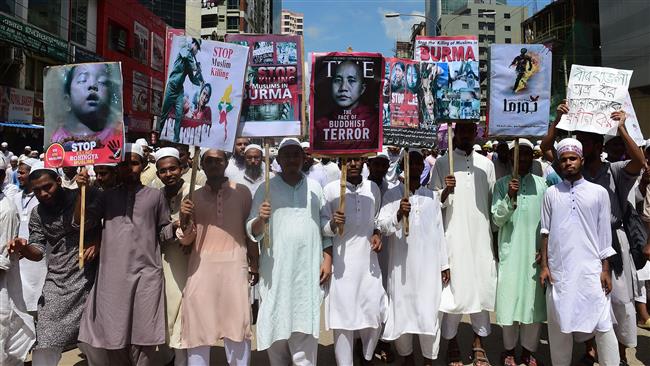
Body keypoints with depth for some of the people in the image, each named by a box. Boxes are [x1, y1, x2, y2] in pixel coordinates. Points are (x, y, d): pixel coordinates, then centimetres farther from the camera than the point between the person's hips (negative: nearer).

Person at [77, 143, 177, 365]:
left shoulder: (155, 196, 8)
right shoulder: (108, 196, 12)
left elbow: (164, 232, 11)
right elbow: (80, 222, 3)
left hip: (146, 275, -1)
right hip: (112, 276, 2)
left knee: (142, 339, 3)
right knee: (113, 336, 9)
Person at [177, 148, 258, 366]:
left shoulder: (241, 192, 4)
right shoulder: (195, 196, 8)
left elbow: (250, 230, 9)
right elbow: (186, 240, 6)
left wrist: (255, 265, 7)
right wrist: (185, 219, -13)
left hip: (234, 264, -1)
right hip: (201, 265, 2)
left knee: (237, 324, 2)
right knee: (197, 325, 3)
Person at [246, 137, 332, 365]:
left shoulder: (315, 188, 8)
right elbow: (252, 232, -1)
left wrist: (327, 260, 4)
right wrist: (260, 219, -21)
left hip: (308, 268, 1)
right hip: (276, 269, -1)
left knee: (305, 328, 1)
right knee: (276, 323, 5)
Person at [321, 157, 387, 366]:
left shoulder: (373, 188, 8)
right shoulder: (330, 189, -4)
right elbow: (322, 227, -1)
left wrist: (377, 233, 2)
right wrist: (333, 224, -22)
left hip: (368, 260, 4)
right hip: (341, 262, -3)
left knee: (376, 313, 7)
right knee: (342, 317, 0)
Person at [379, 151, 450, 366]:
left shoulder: (431, 196, 10)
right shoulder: (392, 196, 1)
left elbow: (439, 231, 12)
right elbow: (382, 226, -9)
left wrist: (444, 264, 11)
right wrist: (398, 214, -27)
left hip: (429, 265, 2)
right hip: (402, 265, -2)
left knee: (429, 311, 3)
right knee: (402, 309, 7)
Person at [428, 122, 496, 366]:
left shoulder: (486, 164, 10)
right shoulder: (442, 163, 2)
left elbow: (493, 201, 15)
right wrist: (446, 191, -18)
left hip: (481, 236, 3)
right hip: (453, 237, -2)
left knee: (482, 286, 6)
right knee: (453, 289, 1)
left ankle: (479, 343, 20)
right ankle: (452, 345, 17)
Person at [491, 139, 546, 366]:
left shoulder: (542, 184, 5)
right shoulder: (502, 184, 1)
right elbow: (497, 220, -5)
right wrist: (510, 197, -18)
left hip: (535, 251, 1)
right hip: (510, 251, -1)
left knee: (534, 302, 5)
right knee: (509, 299, 3)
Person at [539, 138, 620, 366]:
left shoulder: (599, 192, 3)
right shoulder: (551, 193, 5)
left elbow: (604, 235, 4)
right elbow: (545, 232, 6)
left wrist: (605, 270, 0)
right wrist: (544, 265, 1)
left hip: (591, 269, -1)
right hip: (559, 269, 1)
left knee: (602, 325, 0)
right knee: (559, 324, 8)